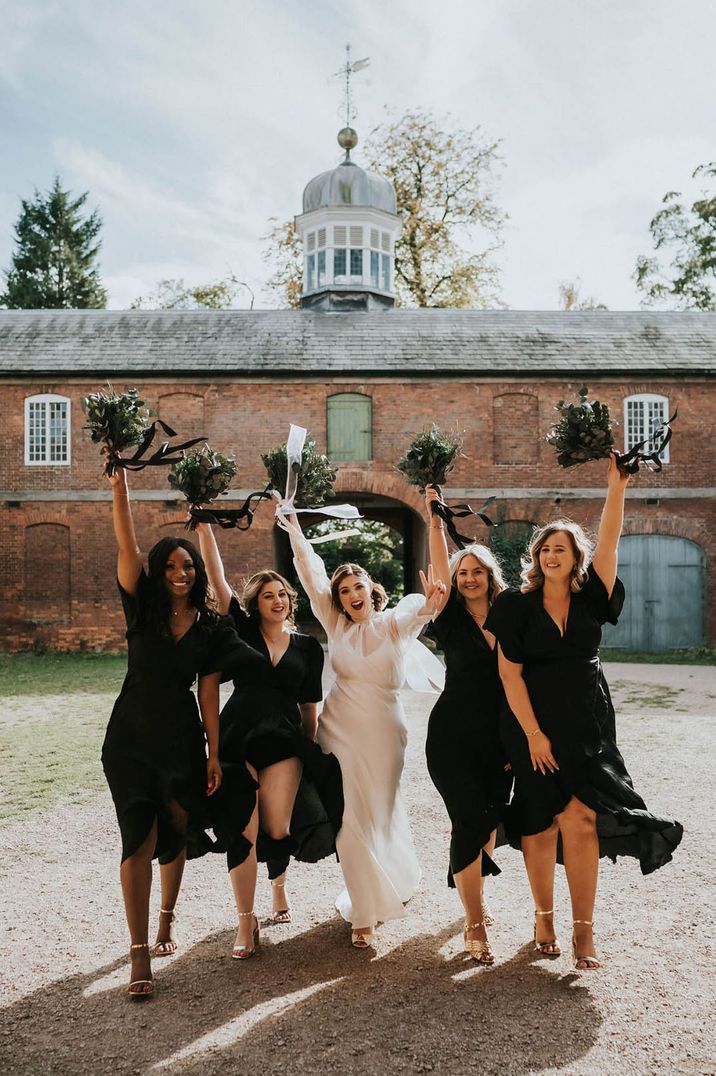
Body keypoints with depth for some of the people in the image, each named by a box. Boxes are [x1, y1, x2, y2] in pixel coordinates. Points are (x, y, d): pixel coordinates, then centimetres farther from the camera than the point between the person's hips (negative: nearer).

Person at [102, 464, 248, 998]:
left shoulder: (211, 626, 1)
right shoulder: (142, 608, -3)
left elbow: (208, 693, 2)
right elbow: (127, 547, -16)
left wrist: (214, 754, 0)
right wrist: (120, 485, -25)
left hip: (182, 741, 2)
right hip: (131, 739, -2)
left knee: (177, 835, 12)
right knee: (139, 839, -8)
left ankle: (167, 919, 38)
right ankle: (140, 954, -2)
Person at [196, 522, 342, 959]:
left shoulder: (308, 647, 9)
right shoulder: (243, 631, 5)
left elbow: (310, 707, 14)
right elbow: (217, 576, -4)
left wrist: (312, 752, 15)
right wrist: (204, 524, -10)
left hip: (284, 739, 1)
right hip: (238, 738, -1)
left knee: (277, 828, -6)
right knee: (244, 831, -6)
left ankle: (279, 886, 29)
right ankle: (246, 919, 11)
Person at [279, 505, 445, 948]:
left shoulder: (393, 624, -5)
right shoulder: (336, 624, 3)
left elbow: (414, 611, -27)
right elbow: (313, 578, -5)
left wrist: (430, 603, -50)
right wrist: (296, 534, -16)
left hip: (382, 732, -2)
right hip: (340, 729, 2)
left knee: (380, 813, 9)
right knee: (350, 819, 3)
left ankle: (396, 883, 34)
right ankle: (366, 913, 17)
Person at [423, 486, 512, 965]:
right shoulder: (452, 620, -3)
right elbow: (439, 570, -16)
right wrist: (435, 521, -22)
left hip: (498, 737, 4)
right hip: (452, 735, -4)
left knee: (490, 818, 13)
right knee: (470, 819, -10)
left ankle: (475, 893, 37)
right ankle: (475, 925, -2)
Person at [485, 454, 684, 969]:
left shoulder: (591, 597, 3)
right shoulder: (518, 606, -2)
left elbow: (609, 541, -8)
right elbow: (509, 674, -5)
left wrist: (617, 487, -17)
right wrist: (533, 733, -10)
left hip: (587, 724, 1)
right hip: (533, 725, -1)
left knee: (579, 819, -10)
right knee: (540, 824, 4)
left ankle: (583, 930, -1)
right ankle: (544, 916, 23)